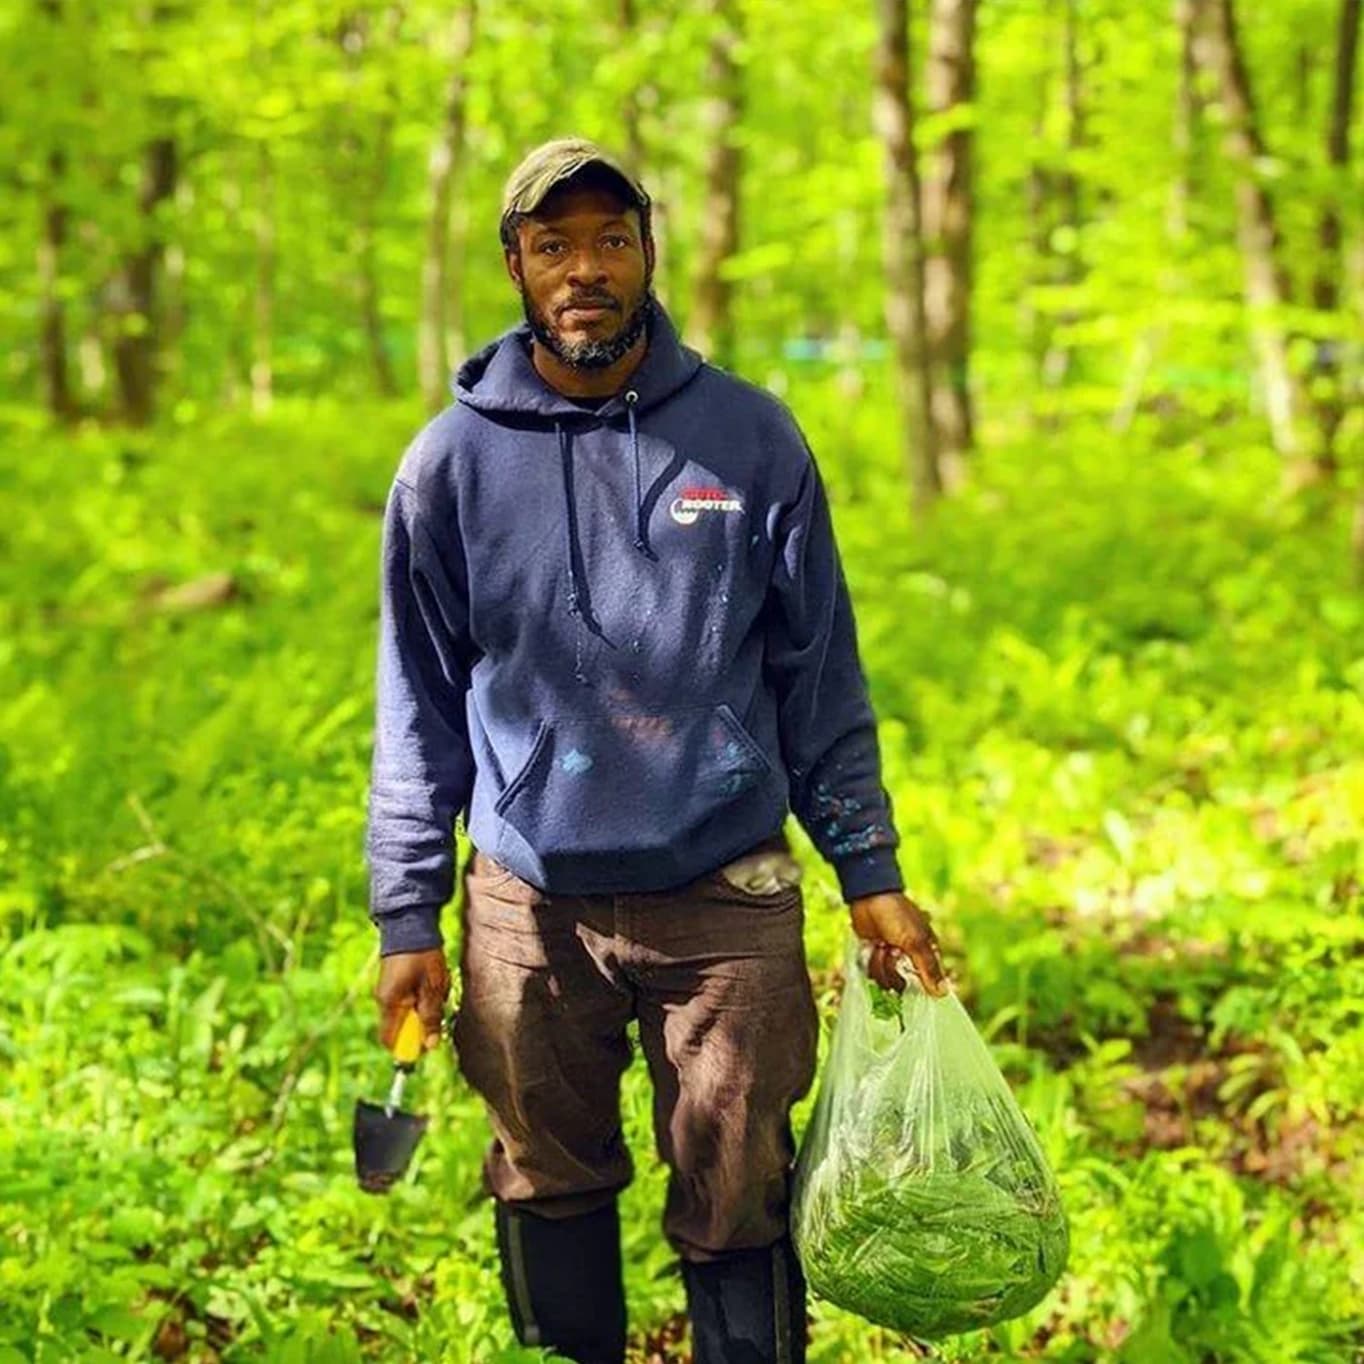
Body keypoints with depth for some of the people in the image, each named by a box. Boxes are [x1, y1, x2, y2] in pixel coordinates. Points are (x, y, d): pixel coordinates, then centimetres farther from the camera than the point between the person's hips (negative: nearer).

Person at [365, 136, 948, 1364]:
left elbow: (822, 678, 3)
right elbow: (420, 709, 4)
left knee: (738, 1206, 6)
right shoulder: (454, 460, -1)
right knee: (551, 1193, 13)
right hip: (531, 905, 1)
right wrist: (408, 918, 1)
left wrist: (871, 872, 0)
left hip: (728, 899, -1)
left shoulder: (751, 438, -1)